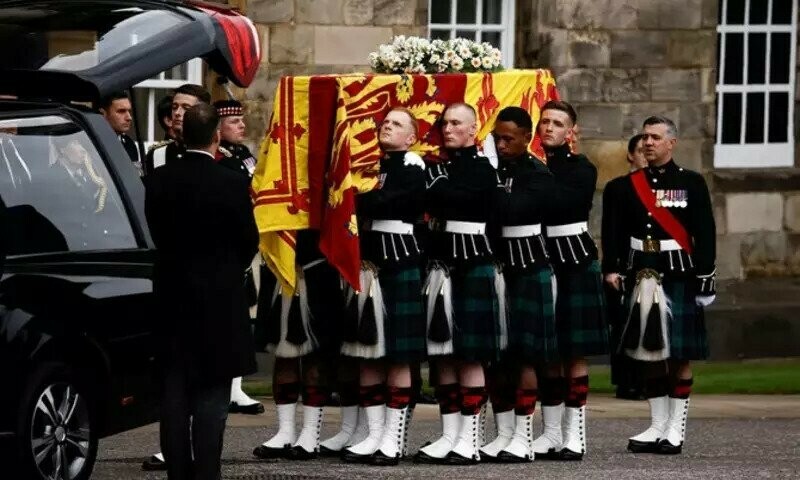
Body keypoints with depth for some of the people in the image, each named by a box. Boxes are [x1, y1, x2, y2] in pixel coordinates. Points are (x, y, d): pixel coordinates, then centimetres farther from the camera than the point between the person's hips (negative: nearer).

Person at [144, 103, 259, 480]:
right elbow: (249, 241, -2)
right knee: (211, 393, 0)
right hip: (219, 298, -3)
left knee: (175, 392, 8)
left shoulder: (158, 181, -3)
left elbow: (157, 235, 6)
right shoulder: (233, 184, -12)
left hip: (172, 296, 3)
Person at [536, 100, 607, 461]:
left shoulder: (582, 170, -2)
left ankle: (574, 434, 1)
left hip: (574, 264, -4)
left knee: (574, 351, -2)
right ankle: (551, 432, 14)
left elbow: (557, 201, -20)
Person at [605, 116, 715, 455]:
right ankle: (657, 426, 12)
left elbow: (705, 235, -3)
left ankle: (676, 428, 3)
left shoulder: (691, 183, 0)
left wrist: (705, 279, -9)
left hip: (679, 277, -4)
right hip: (642, 278, 4)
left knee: (680, 356, -1)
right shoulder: (631, 185, 10)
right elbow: (619, 233, 11)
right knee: (650, 354, 6)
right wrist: (615, 270, 0)